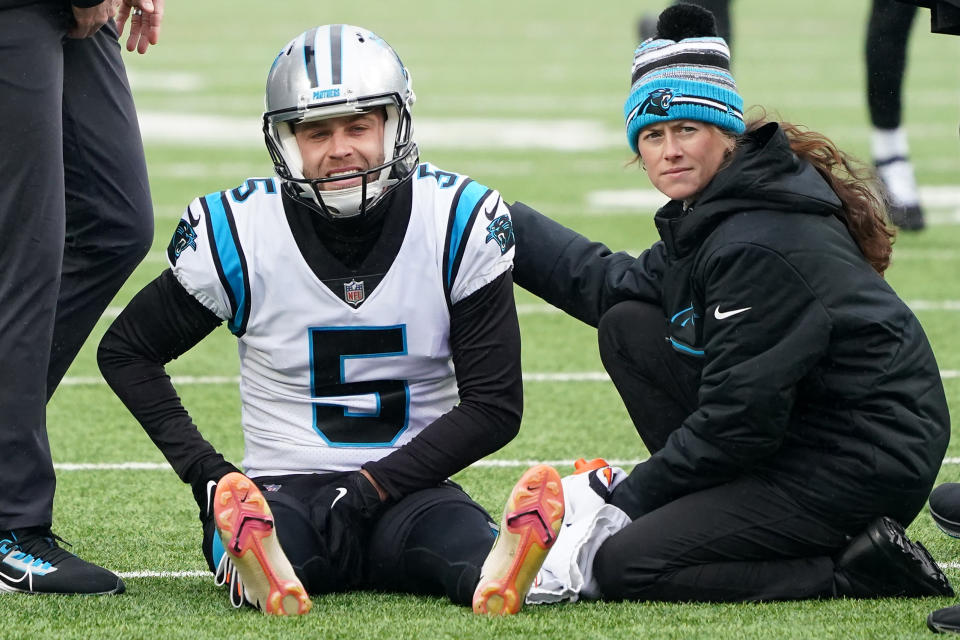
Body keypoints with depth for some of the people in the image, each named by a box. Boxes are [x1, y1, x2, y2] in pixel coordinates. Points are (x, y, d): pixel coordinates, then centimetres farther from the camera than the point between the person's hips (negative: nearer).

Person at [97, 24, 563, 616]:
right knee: (253, 518, -38)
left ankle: (495, 574, -69)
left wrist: (372, 485, -14)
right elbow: (127, 350, 12)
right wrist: (203, 468, -4)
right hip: (285, 487, 0)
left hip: (405, 488, 0)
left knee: (456, 532, -36)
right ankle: (263, 574, -70)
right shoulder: (240, 231, -2)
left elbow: (493, 406, -3)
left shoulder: (457, 220, -3)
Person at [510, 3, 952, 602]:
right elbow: (614, 285, 20)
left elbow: (741, 417, -22)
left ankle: (864, 572, -12)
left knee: (622, 569, -14)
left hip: (863, 462, -10)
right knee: (627, 325, 8)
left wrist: (629, 499, -12)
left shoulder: (759, 247, -23)